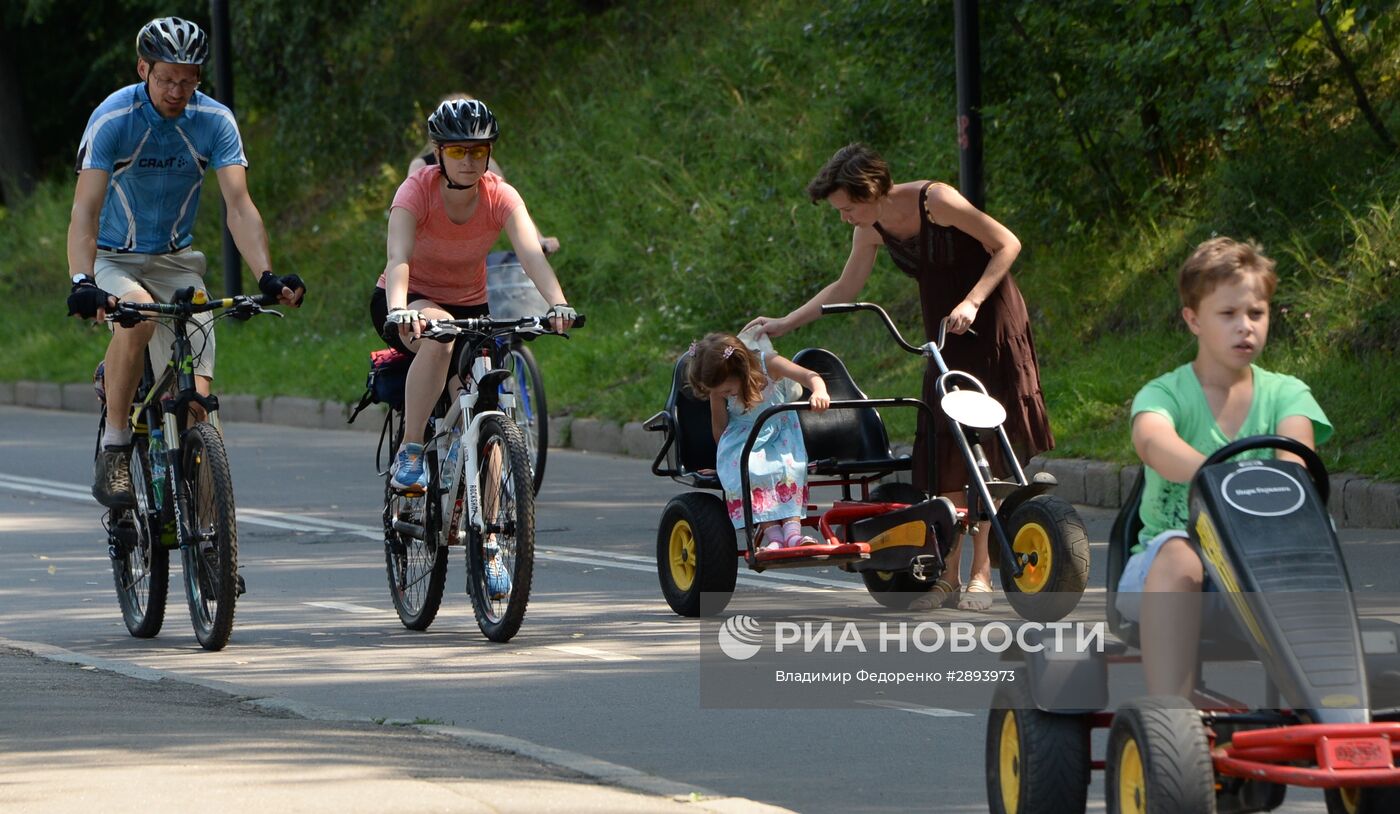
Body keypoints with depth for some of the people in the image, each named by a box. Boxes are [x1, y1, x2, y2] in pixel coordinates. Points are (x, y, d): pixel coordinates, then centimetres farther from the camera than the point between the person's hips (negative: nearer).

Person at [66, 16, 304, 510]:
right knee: (137, 316, -37)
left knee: (196, 395, -13)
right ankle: (113, 452, -25)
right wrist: (82, 283, -44)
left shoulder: (215, 122, -11)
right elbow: (85, 210, -28)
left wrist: (267, 276, -35)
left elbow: (239, 205, -19)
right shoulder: (113, 120, -19)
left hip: (175, 261, 3)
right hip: (114, 260, -3)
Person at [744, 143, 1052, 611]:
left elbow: (1007, 245, -16)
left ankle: (980, 576, -7)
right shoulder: (872, 230, -2)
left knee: (979, 448, -10)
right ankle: (948, 577, 5)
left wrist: (971, 303, -25)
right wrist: (783, 324, 10)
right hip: (944, 332, 6)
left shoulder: (935, 202, -22)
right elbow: (845, 288, 13)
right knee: (945, 451, 1)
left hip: (988, 322, -6)